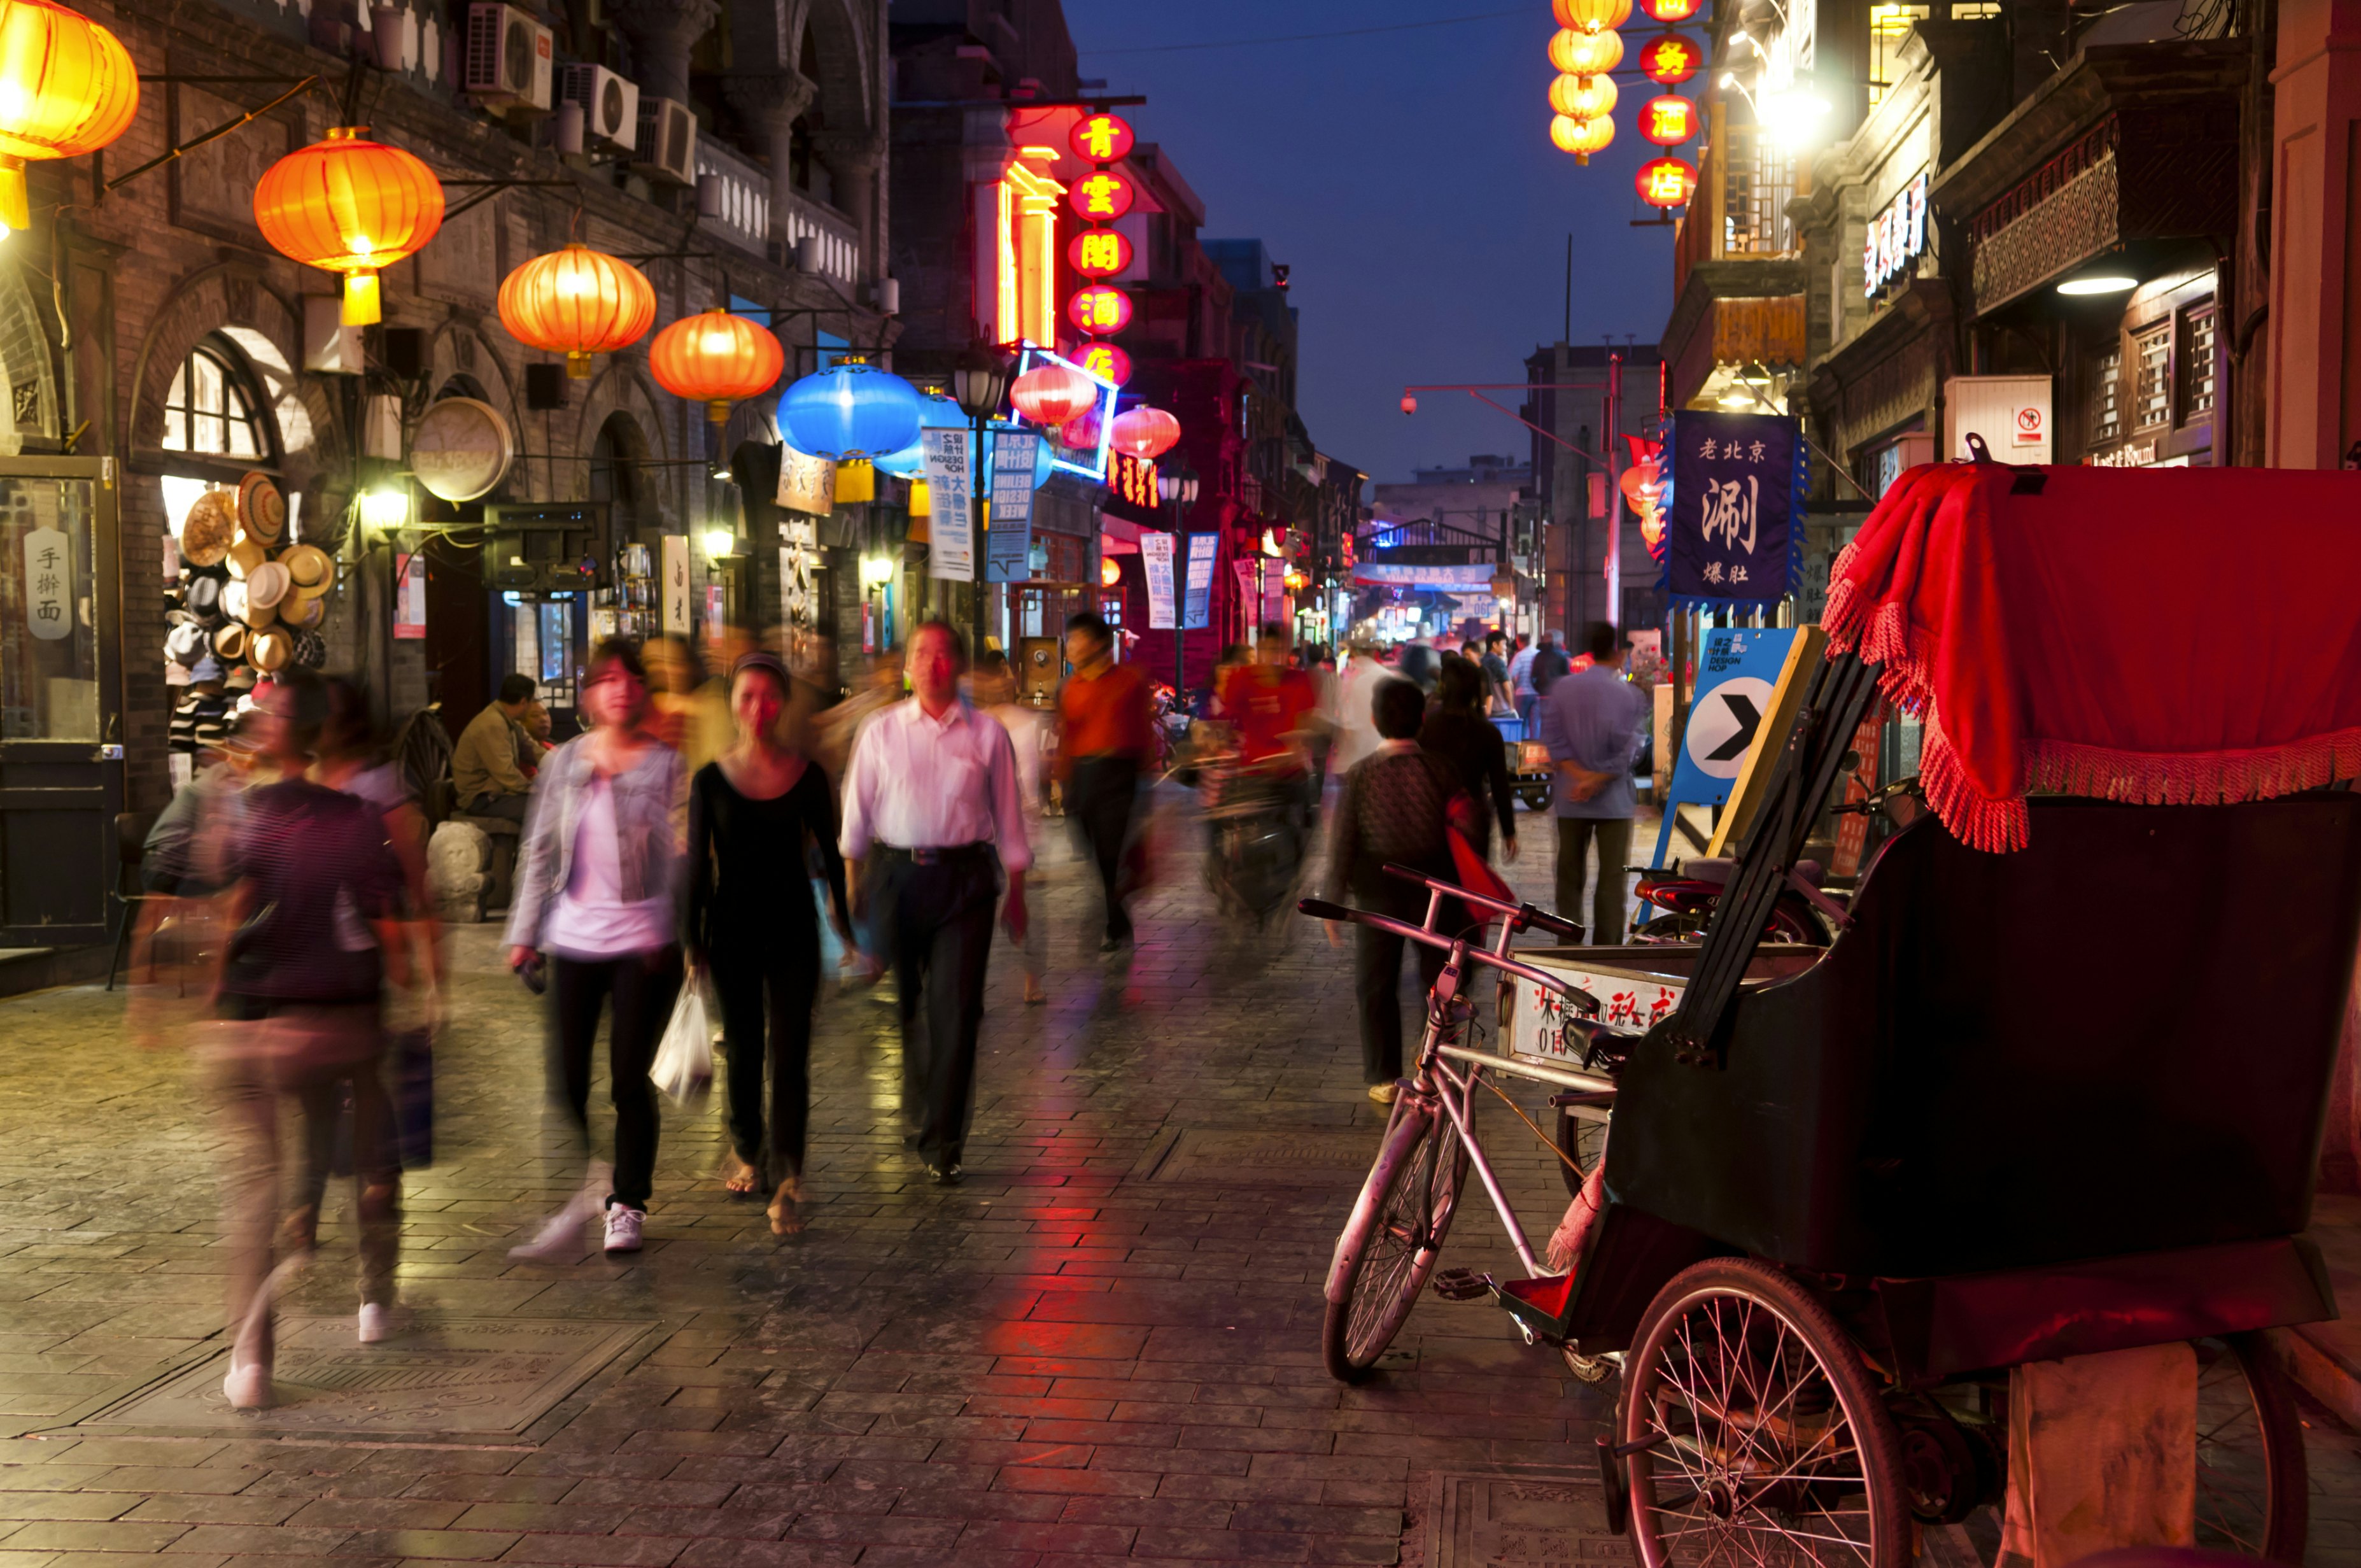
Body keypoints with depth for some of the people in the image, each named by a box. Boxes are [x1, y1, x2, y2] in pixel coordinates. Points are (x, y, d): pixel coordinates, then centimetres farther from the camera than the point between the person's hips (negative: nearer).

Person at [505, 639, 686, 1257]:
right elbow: (539, 850, 12)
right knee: (565, 1079, 2)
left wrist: (680, 939, -11)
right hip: (573, 937, 3)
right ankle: (576, 1194, 17)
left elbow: (682, 855, -3)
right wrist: (525, 932, 7)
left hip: (643, 941, -3)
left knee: (629, 1079, 1)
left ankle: (627, 1205, 16)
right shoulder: (564, 762, 8)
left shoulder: (666, 765, 0)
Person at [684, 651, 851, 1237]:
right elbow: (698, 865, 2)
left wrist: (844, 923, 8)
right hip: (733, 931, 1)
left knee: (790, 1055, -6)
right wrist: (693, 941, 0)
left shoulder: (808, 776, -2)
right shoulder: (711, 779, -2)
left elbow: (830, 854, 6)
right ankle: (748, 1152, 33)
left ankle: (787, 1182, -6)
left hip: (793, 930, -1)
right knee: (742, 1048, 13)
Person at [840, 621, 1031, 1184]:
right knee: (903, 1004, 10)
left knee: (955, 1008, -7)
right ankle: (918, 1113, 33)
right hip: (895, 873, 1)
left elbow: (1007, 815, 8)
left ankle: (941, 1142, 0)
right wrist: (850, 884, 6)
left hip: (964, 875, -1)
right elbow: (857, 810, 9)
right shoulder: (881, 732, 5)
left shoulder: (987, 735, 3)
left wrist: (1016, 891, 7)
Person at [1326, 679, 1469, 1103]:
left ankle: (1385, 1079, 11)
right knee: (1437, 977, 15)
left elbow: (1342, 842, -8)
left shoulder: (1360, 775, -11)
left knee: (1376, 986, 9)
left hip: (1378, 889, -1)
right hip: (1434, 885, 1)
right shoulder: (1441, 770, -7)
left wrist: (1334, 901, 1)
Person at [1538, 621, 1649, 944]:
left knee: (1569, 875, 12)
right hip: (1614, 798, -2)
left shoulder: (1562, 688, -2)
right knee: (1611, 877, 4)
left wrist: (1580, 776, -12)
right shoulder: (1631, 696, -8)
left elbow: (1553, 739, -7)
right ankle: (1605, 950, 3)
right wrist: (1597, 781, -12)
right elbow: (1629, 751, -13)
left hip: (1570, 797, 2)